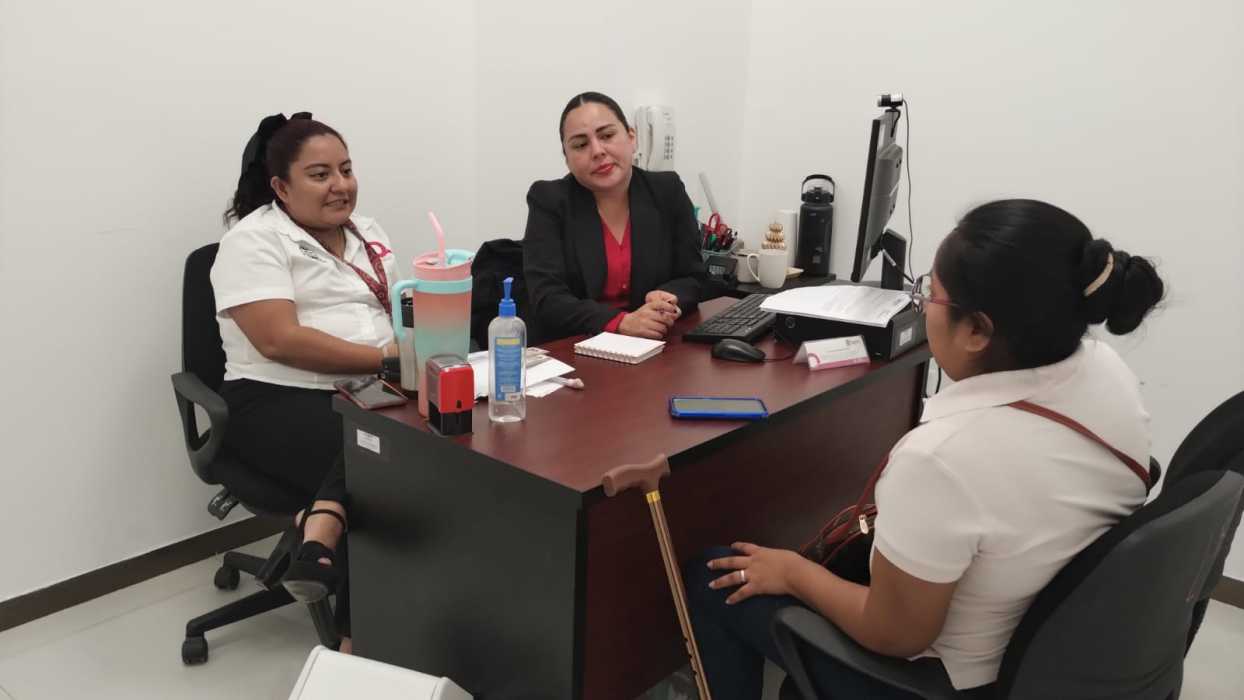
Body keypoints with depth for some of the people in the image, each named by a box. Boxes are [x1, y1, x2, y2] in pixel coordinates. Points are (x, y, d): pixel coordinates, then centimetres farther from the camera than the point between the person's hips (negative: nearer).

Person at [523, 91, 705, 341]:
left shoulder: (668, 191, 3)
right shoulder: (548, 201, -4)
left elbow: (692, 279, 6)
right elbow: (548, 300, -13)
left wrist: (667, 301, -16)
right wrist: (622, 323, -26)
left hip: (656, 348, 3)